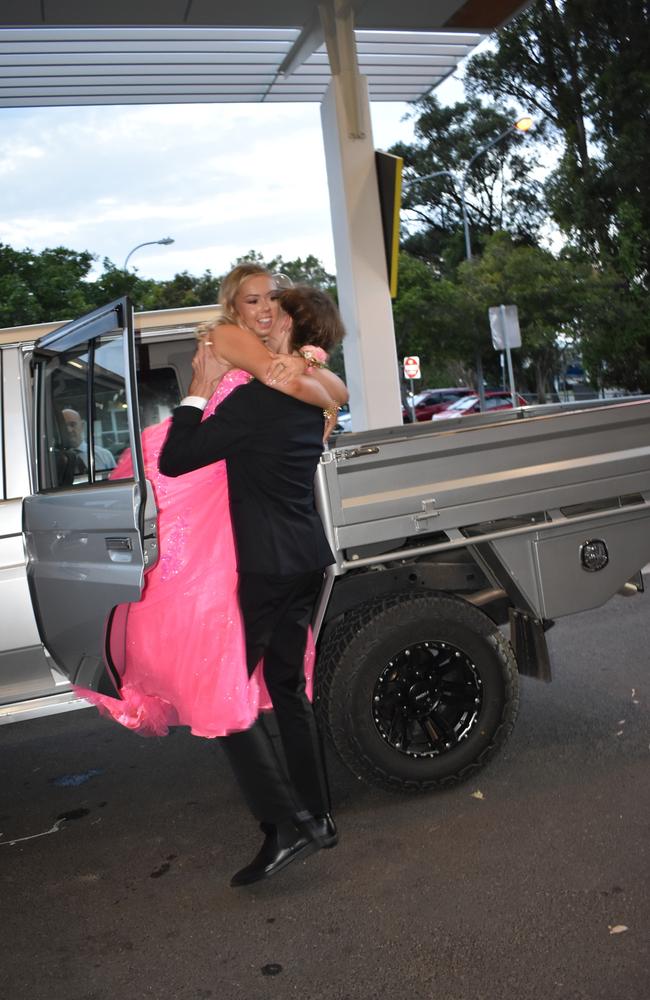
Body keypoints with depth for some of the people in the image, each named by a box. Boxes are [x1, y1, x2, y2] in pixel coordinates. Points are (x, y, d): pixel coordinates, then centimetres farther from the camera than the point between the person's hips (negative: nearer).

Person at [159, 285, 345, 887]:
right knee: (287, 686, 19)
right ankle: (316, 816, 27)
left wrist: (199, 388, -8)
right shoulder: (311, 399, 9)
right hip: (306, 561, 9)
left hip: (264, 567, -9)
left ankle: (285, 825, -3)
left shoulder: (256, 400, -18)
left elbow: (174, 460, -17)